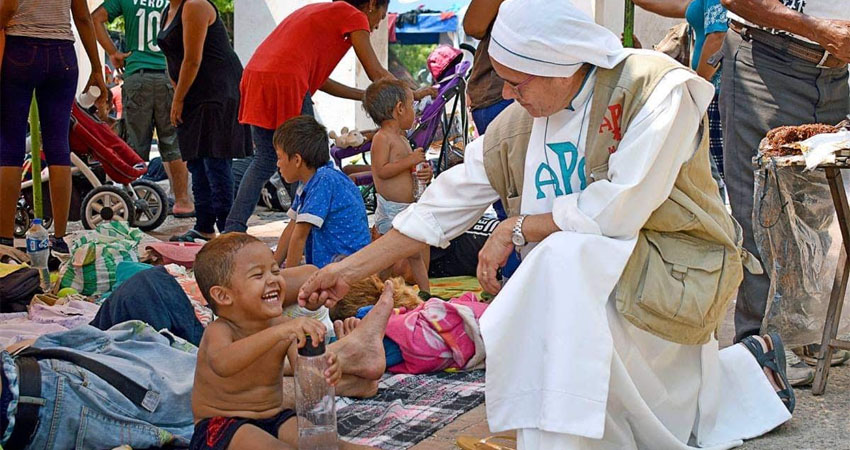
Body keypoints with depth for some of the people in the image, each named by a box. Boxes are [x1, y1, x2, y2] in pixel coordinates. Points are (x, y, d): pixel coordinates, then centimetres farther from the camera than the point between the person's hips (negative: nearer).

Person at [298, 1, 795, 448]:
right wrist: (349, 269, 6)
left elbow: (619, 211, -26)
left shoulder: (655, 88, -18)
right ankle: (748, 367, 24)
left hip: (677, 270, -7)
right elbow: (443, 205, 7)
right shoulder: (516, 127, 1)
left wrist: (517, 229, -14)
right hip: (594, 284, 7)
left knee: (564, 259, -31)